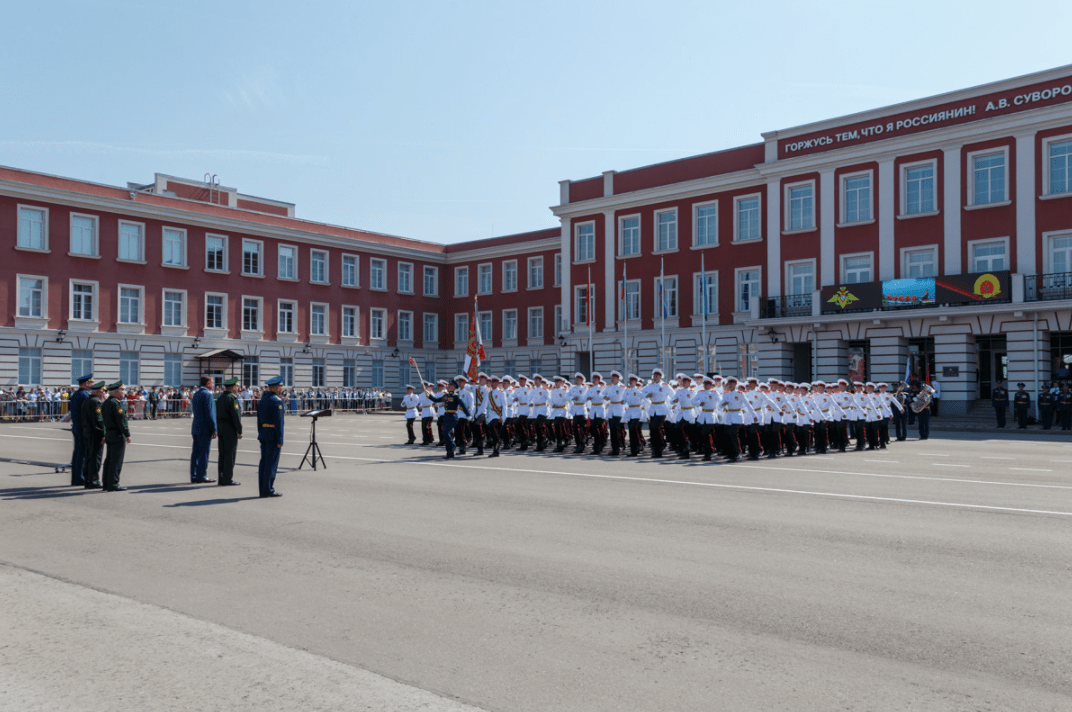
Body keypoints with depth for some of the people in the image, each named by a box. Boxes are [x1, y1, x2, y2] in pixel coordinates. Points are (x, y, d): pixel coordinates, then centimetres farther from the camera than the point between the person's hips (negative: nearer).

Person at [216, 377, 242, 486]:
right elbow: (236, 416, -18)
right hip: (230, 429, -9)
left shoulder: (220, 398, 14)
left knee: (222, 454, 10)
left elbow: (217, 415, 17)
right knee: (230, 454, -5)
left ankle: (221, 479, 11)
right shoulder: (232, 399, -14)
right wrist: (240, 431, -13)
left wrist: (217, 430, 20)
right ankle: (227, 480, -5)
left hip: (220, 428, 9)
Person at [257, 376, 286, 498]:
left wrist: (260, 435, 21)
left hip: (264, 435, 9)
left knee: (263, 462, 10)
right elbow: (278, 421, -17)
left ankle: (262, 490, 13)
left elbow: (259, 420, 17)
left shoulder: (262, 400, 14)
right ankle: (268, 490, -2)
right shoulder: (276, 401, -14)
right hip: (273, 435, -9)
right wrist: (280, 440, -15)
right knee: (272, 463, -4)